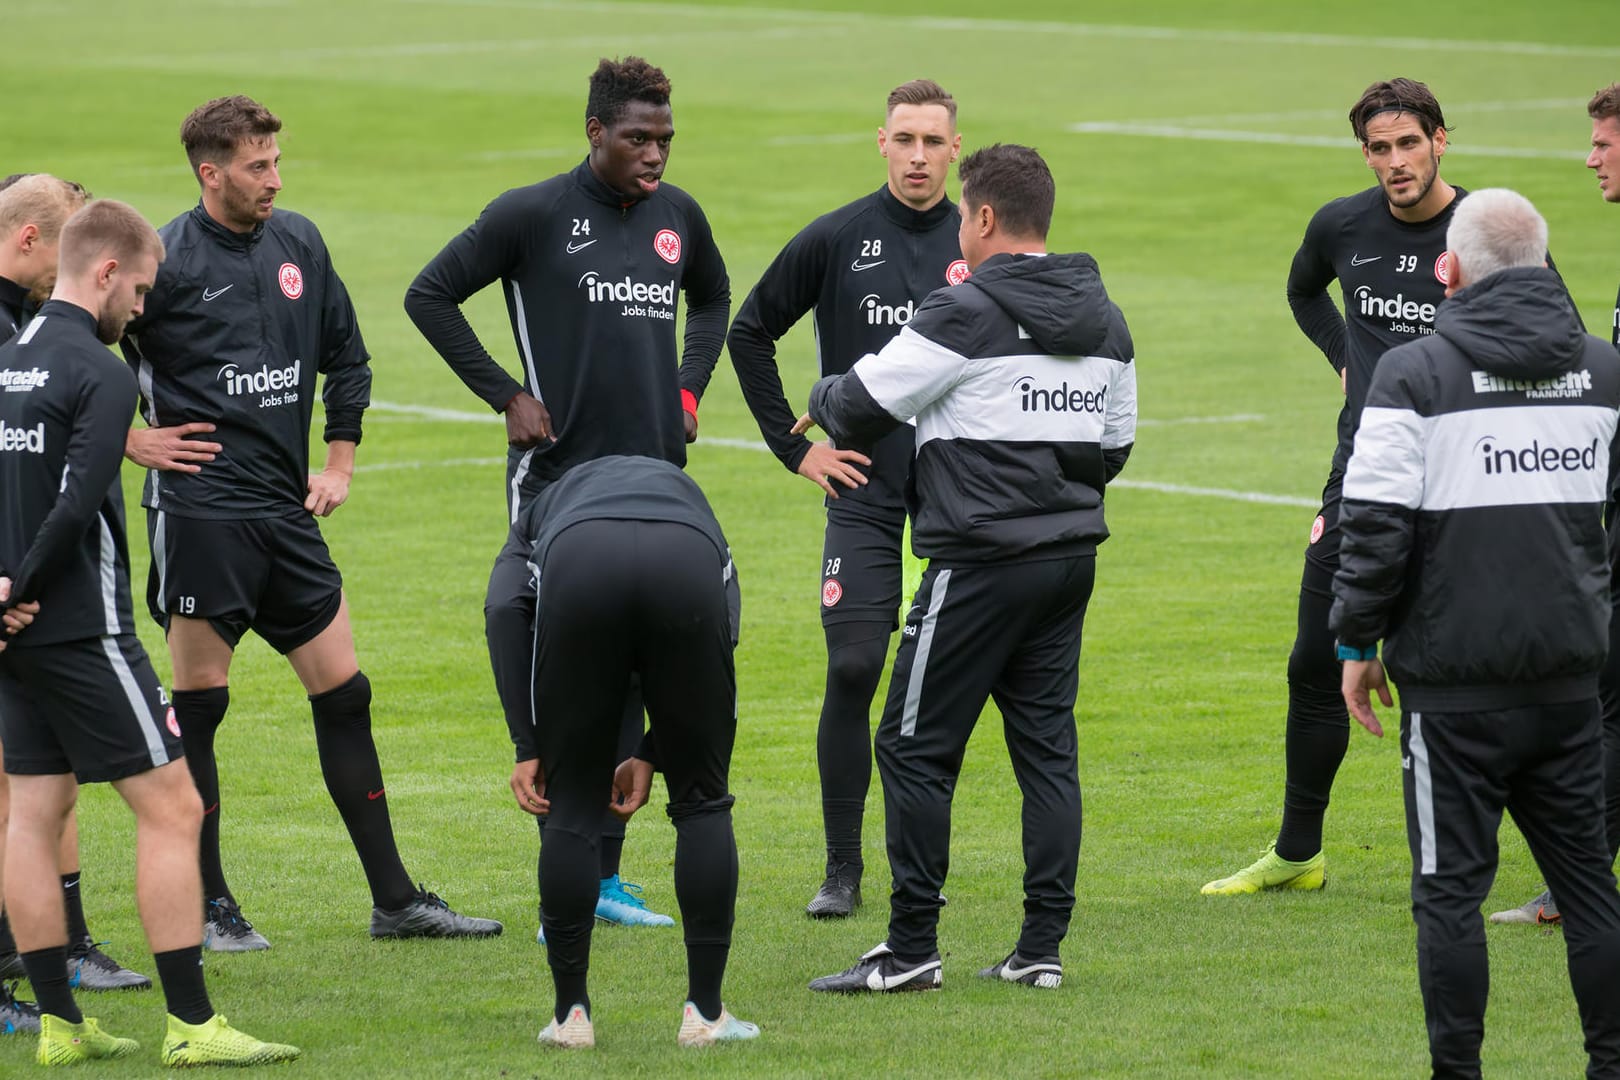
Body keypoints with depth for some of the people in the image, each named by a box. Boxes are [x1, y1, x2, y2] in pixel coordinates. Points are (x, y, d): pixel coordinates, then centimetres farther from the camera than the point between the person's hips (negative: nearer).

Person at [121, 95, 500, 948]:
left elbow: (346, 356, 21)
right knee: (198, 701, -1)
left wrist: (341, 462, 15)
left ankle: (395, 900, 12)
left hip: (287, 510, 6)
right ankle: (208, 905, 8)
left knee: (344, 696, 7)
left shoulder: (298, 244, 9)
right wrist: (133, 440, -7)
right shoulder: (165, 260, -9)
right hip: (201, 506, -6)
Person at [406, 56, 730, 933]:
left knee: (629, 680, 8)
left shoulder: (677, 215, 9)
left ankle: (605, 875, 15)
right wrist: (505, 395, -5)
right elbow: (430, 295, -1)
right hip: (559, 478, -5)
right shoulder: (533, 215, -6)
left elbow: (713, 298, 29)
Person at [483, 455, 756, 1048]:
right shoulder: (685, 494, 44)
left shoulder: (541, 512, 40)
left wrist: (528, 747, 11)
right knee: (703, 803, 19)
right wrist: (650, 755, 27)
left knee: (572, 810, 16)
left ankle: (571, 1014, 20)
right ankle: (705, 1012, 21)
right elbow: (722, 635, 25)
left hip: (576, 560, -1)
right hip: (686, 568, 1)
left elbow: (505, 609, 15)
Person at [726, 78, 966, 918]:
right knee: (851, 671, -10)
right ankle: (842, 871, -3)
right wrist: (794, 445, 4)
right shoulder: (835, 240, -1)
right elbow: (749, 334, 8)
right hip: (864, 496, -2)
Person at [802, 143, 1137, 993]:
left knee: (914, 748, -1)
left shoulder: (967, 314, -12)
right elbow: (1114, 445, 18)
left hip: (981, 562, -7)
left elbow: (861, 404, -8)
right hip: (1072, 556, 7)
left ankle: (911, 949, -2)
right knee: (1047, 745, 10)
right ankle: (1043, 947, 7)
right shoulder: (1104, 322, 11)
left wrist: (820, 403, 13)